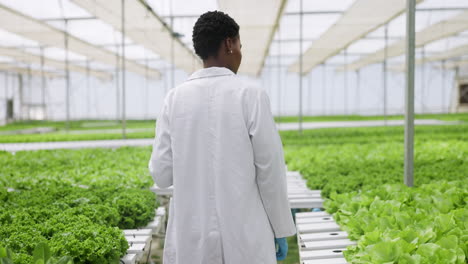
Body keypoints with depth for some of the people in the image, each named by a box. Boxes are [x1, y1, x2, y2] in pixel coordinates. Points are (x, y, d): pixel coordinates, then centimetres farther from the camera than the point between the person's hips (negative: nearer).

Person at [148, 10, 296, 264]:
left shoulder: (175, 98, -2)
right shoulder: (251, 95, -9)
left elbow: (162, 174, -1)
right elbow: (270, 171, -8)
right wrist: (281, 229, 5)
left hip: (191, 237, 3)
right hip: (245, 237, -2)